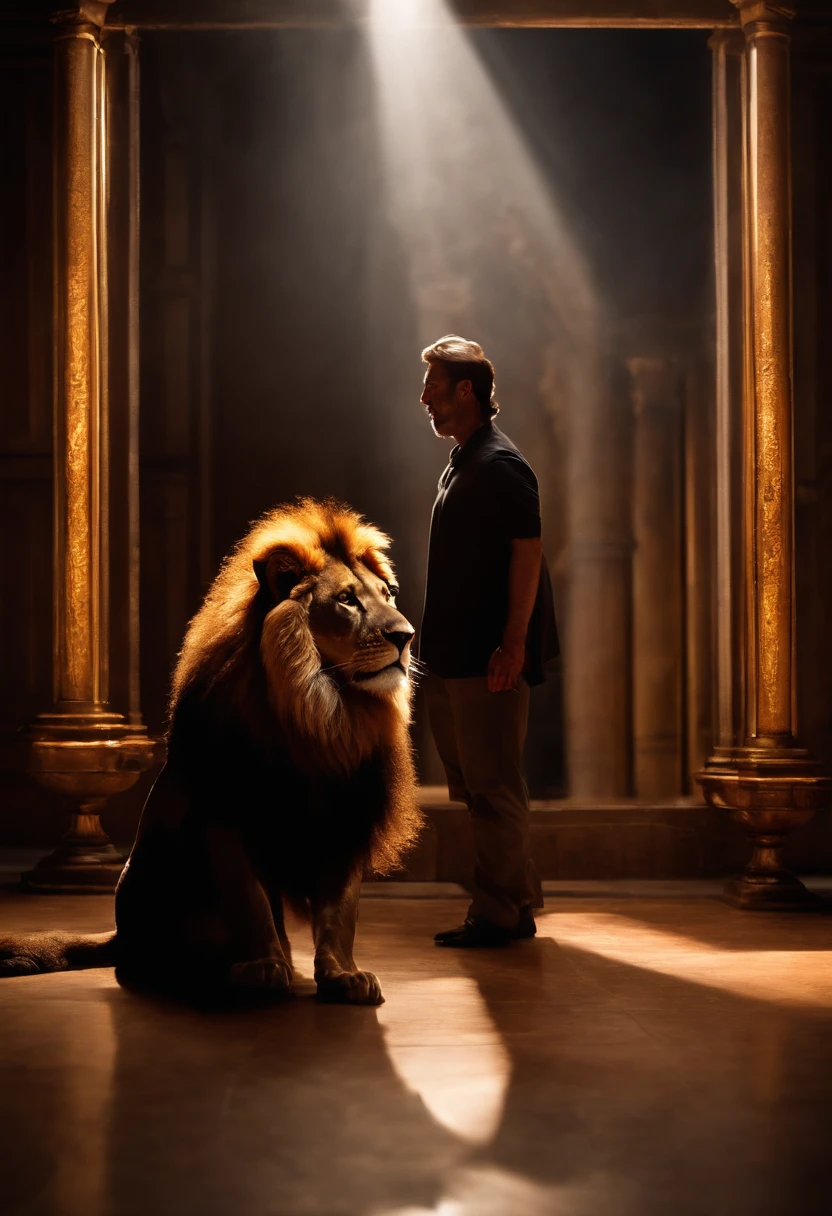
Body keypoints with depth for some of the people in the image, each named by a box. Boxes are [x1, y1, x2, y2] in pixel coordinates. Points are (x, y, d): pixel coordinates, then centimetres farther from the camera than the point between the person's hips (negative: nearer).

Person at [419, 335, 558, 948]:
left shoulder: (501, 465, -12)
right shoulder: (463, 462, 18)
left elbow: (527, 553, -19)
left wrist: (513, 642, -23)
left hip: (490, 656, -10)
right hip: (458, 655, 10)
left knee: (493, 785, -5)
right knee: (476, 784, 15)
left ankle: (502, 912, 3)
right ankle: (518, 897, 24)